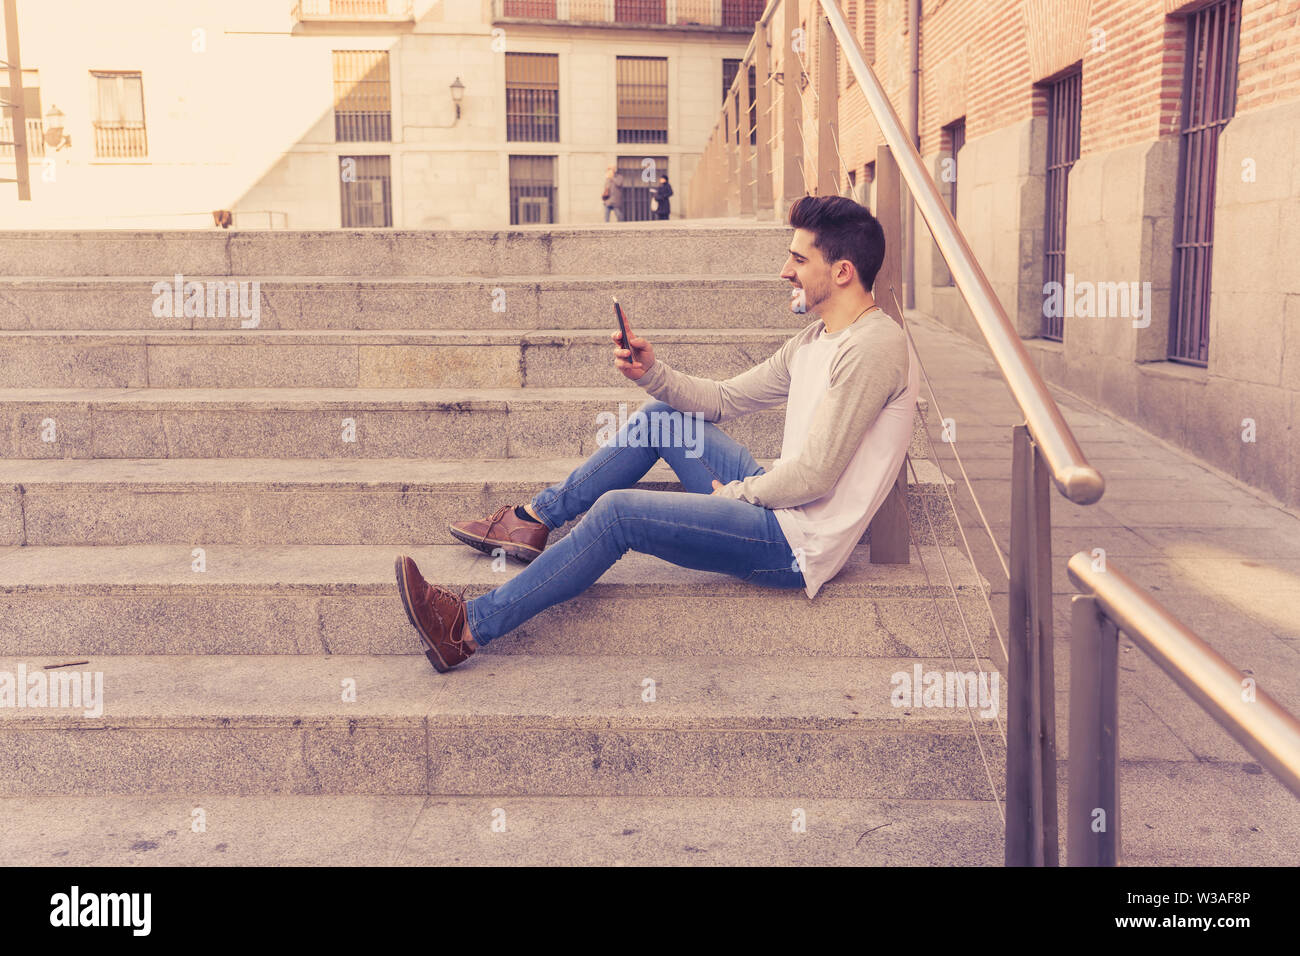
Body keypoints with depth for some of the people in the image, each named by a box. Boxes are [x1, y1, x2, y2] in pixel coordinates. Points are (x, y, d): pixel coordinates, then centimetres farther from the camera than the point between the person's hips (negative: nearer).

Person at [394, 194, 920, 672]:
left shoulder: (873, 347, -19)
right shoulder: (815, 339, 13)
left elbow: (813, 475, -23)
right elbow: (722, 399, 17)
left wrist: (734, 492, -7)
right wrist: (651, 372, 0)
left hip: (800, 545, -9)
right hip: (775, 504, 9)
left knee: (618, 511, -16)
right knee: (663, 414, 11)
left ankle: (470, 627, -10)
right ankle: (533, 520, 14)